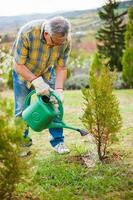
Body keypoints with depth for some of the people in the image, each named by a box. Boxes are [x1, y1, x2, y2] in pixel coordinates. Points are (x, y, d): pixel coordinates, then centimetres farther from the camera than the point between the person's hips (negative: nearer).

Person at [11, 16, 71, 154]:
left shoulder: (66, 40, -28)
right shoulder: (27, 33, -38)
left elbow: (61, 68, -16)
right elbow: (18, 65, -30)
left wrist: (58, 90, -29)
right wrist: (36, 81, -39)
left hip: (47, 72, 2)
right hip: (23, 71, -2)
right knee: (22, 109, 1)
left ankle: (57, 141, 5)